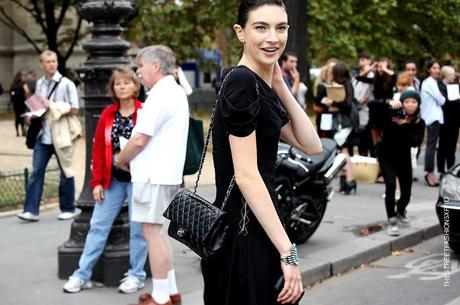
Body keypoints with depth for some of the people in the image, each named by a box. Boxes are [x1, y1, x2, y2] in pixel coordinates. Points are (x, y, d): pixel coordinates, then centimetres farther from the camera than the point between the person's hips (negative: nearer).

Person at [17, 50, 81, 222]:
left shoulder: (66, 84, -6)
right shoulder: (39, 83, 12)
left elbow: (74, 109, -9)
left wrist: (52, 106, -15)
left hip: (61, 135, -4)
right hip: (43, 135, 5)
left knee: (66, 173, 6)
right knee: (36, 172, -2)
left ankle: (68, 209, 18)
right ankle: (31, 210, -2)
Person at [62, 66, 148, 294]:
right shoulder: (107, 115, 4)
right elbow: (98, 149, 6)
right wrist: (97, 182, 2)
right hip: (113, 179, 4)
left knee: (138, 228, 5)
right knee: (98, 225, 7)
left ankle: (136, 275, 19)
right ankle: (83, 274, 14)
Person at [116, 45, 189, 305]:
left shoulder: (161, 95, -16)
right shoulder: (177, 92, 17)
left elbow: (140, 139, -19)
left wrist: (120, 160, -1)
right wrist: (130, 159, 15)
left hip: (153, 175, -10)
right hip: (168, 172, 10)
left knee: (153, 232, -4)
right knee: (157, 231, 17)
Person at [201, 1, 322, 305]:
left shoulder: (262, 86, 10)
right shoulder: (242, 82, -18)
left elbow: (312, 145, 8)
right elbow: (246, 175, -23)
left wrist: (280, 87, 1)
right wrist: (287, 252, -23)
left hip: (254, 225, 10)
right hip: (243, 231, -10)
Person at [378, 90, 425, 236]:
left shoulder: (419, 123, -11)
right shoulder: (392, 114, -19)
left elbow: (416, 142, -27)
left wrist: (404, 125, -33)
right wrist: (389, 103, -51)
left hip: (404, 157, 3)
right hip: (386, 155, -3)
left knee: (406, 192, 9)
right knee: (391, 185, -24)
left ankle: (400, 210, 45)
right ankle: (392, 222, -19)